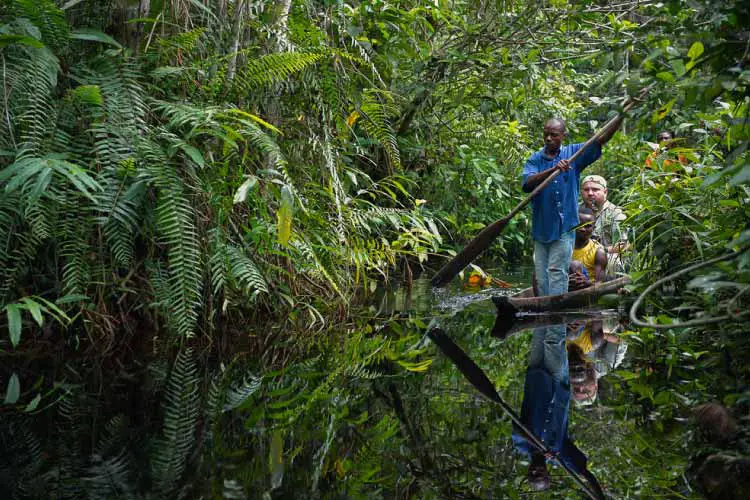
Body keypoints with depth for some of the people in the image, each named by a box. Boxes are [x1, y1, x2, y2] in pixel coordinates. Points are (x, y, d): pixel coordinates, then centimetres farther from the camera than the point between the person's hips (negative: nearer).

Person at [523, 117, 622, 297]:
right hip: (541, 226, 2)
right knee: (541, 275, 7)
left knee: (556, 272, -6)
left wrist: (621, 116, -18)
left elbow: (601, 139, -5)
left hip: (564, 227, -2)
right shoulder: (535, 159, 4)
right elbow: (528, 184, -15)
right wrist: (553, 169, -28)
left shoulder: (573, 153, 4)